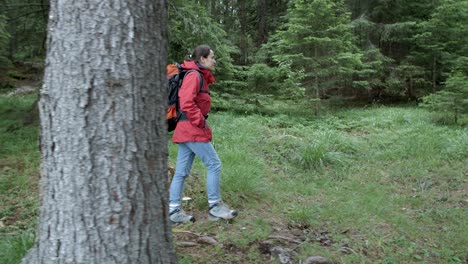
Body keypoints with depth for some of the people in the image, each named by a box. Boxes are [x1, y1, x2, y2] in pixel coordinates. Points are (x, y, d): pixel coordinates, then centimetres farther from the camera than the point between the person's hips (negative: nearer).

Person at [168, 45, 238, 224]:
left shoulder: (200, 77, 19)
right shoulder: (194, 76, -12)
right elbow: (187, 103, -23)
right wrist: (201, 122, -16)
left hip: (186, 130, 10)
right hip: (193, 130, -10)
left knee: (181, 172, 9)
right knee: (214, 164, -3)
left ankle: (174, 211, 15)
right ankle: (215, 207, 6)